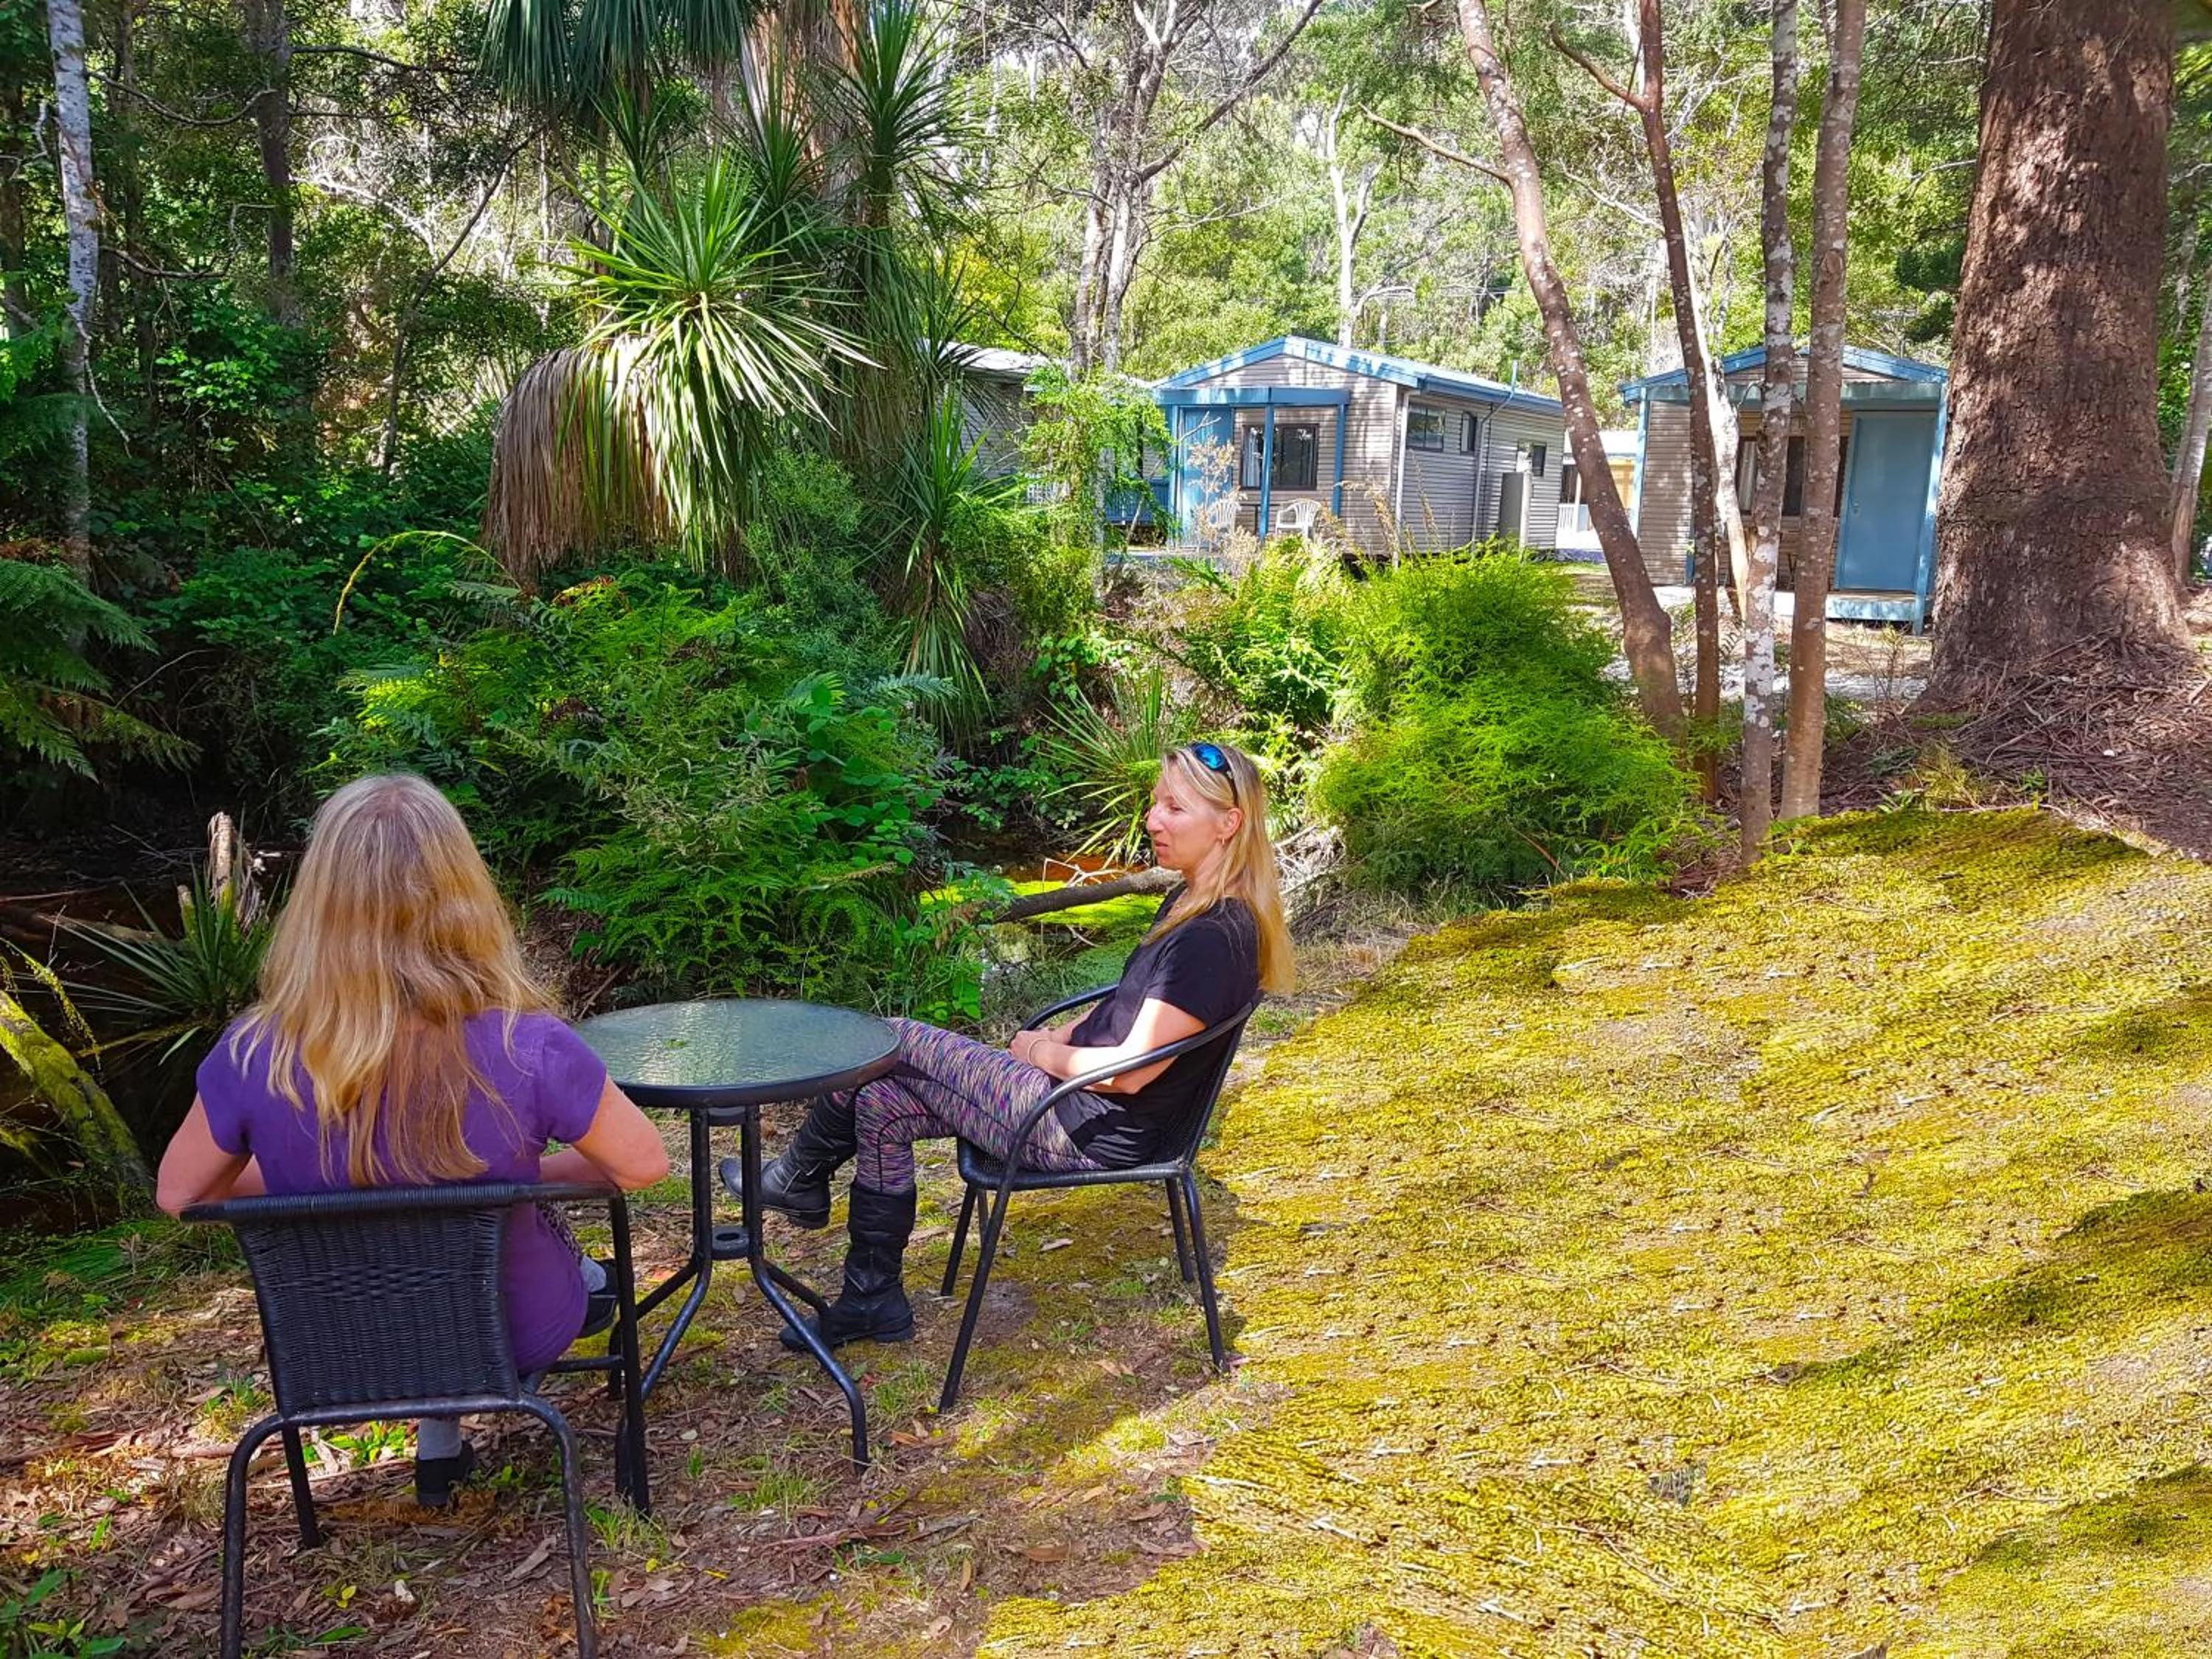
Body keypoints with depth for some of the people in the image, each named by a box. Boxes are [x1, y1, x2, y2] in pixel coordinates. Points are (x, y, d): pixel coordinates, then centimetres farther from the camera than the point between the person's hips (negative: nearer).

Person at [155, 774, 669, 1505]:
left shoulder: (253, 1056, -25)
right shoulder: (526, 1048, -32)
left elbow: (177, 1193, -7)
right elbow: (644, 1165, -16)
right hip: (511, 1334, -2)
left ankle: (439, 1443, 42)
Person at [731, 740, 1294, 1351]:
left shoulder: (1215, 938, -24)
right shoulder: (1191, 902, 7)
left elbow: (1130, 1070, -23)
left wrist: (1043, 1053, -8)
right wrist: (1062, 1035, 5)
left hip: (1094, 1133, -10)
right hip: (1080, 1100, 10)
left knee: (887, 1044, -6)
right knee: (883, 1101, 6)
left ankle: (798, 1181, 20)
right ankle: (872, 1300, 15)